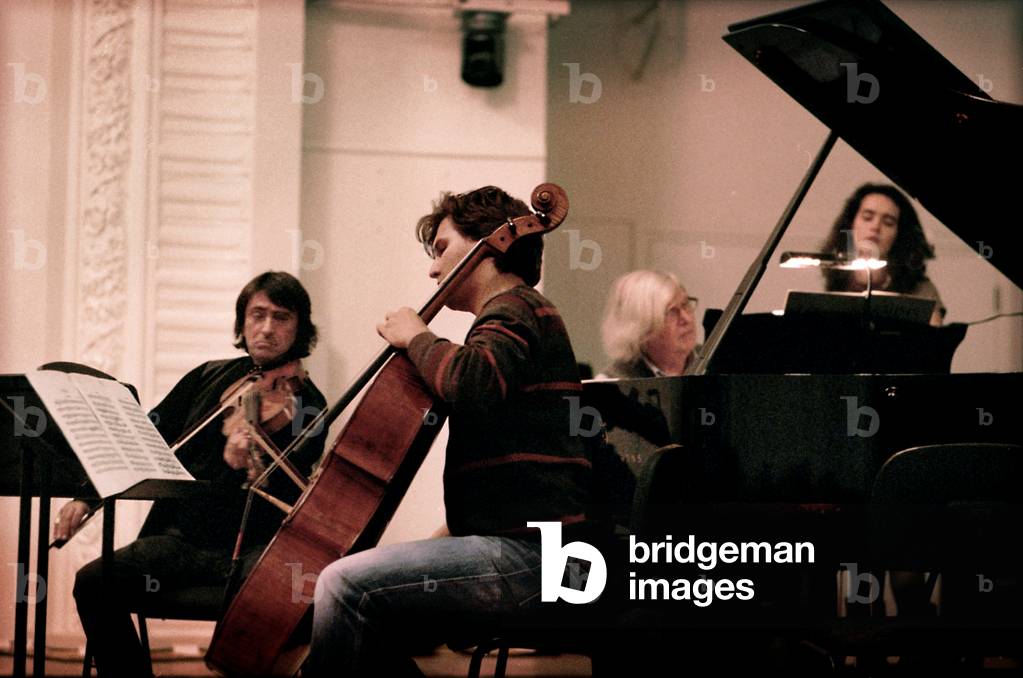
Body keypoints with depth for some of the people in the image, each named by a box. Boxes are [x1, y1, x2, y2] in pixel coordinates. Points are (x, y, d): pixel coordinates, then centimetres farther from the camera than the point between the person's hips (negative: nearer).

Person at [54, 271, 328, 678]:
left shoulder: (307, 404, -3)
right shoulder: (209, 379, 13)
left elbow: (288, 502, -12)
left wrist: (241, 466, -32)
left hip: (253, 549, -5)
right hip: (182, 536, 5)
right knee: (94, 583, -16)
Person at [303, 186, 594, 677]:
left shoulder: (514, 309, -7)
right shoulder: (517, 313, 26)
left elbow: (473, 383, -29)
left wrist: (417, 338, -12)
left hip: (525, 554, -11)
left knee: (345, 584, -19)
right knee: (371, 632, 13)